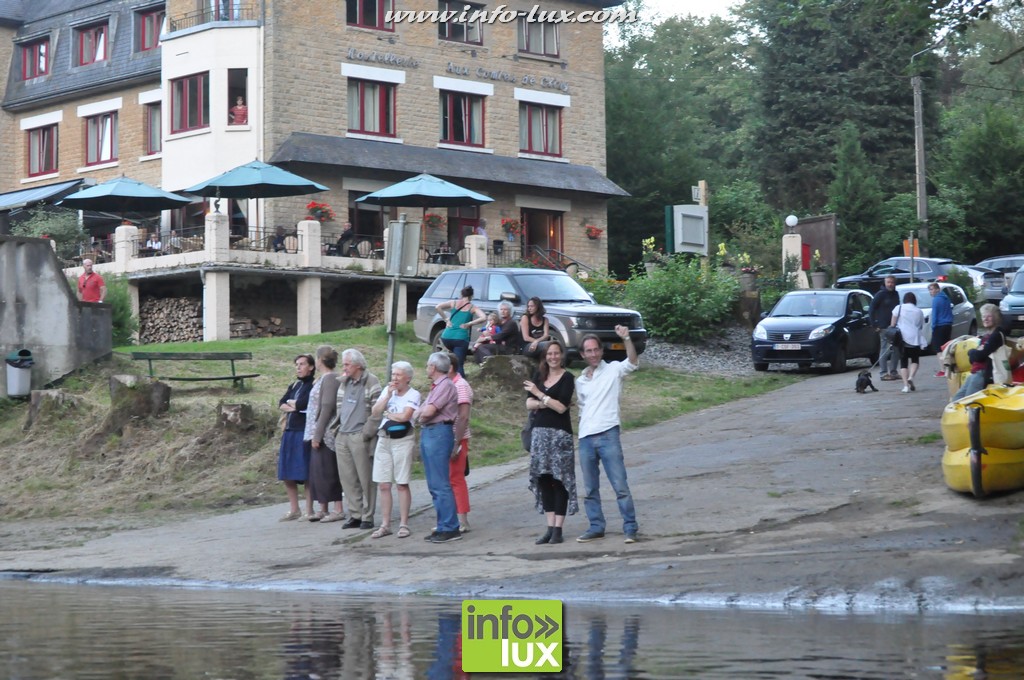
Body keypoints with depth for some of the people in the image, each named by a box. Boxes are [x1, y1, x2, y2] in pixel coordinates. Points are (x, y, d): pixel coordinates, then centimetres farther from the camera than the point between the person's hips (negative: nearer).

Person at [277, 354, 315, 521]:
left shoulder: (313, 386, -5)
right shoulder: (294, 385, 18)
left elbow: (302, 404, -18)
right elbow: (281, 404, 7)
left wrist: (290, 403, 2)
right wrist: (294, 406, -11)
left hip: (304, 433, -7)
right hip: (289, 432, 7)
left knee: (306, 474, -6)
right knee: (288, 475, 7)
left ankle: (309, 511, 0)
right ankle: (294, 510, 16)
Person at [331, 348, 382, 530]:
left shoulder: (371, 382, -6)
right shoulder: (344, 383, 17)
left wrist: (368, 433, -14)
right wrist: (336, 427, 12)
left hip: (359, 437, -7)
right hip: (342, 437, 7)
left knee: (365, 478, -2)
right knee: (347, 478, 8)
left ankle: (367, 517, 2)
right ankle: (355, 514, 15)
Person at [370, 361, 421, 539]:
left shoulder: (413, 395, -5)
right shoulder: (387, 391, 12)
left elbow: (404, 416, -18)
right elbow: (375, 412, 2)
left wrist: (387, 414, -2)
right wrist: (388, 395, -6)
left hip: (403, 440, -5)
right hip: (384, 439, 5)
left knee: (402, 484, -2)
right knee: (383, 485, 4)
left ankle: (403, 524, 3)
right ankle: (385, 525, 10)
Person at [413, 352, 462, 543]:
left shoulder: (445, 385, -12)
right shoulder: (437, 386, 20)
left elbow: (428, 411, -20)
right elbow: (420, 412, 19)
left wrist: (419, 414, 0)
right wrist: (421, 414, -3)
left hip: (439, 433, -10)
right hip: (428, 433, 10)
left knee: (440, 484, -10)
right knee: (434, 485, 11)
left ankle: (450, 528, -9)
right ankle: (443, 525, 15)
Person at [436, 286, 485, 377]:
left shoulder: (454, 303, 9)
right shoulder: (473, 307, 4)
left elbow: (438, 307, -1)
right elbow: (483, 318, -10)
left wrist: (446, 319, 5)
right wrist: (468, 324, -3)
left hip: (447, 337, 3)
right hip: (461, 339, -3)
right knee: (459, 365, -4)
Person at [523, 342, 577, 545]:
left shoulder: (567, 377, -4)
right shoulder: (540, 375, 12)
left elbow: (562, 407, -13)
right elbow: (529, 404, 8)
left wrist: (539, 395, -14)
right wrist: (546, 403, -9)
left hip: (560, 434, -5)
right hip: (540, 432, 5)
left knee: (559, 479, -5)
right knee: (543, 479, 2)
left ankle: (558, 529, -4)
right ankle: (550, 527, 6)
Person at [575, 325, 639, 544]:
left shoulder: (613, 370, 2)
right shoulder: (580, 381, 18)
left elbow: (633, 363, -18)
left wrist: (626, 339, -31)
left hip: (608, 435, -5)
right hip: (585, 439, 6)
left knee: (620, 485, -8)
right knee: (590, 489, 9)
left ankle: (630, 528, -5)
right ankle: (596, 527, 17)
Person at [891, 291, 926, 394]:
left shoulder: (899, 308, 3)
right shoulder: (919, 312, 8)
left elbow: (893, 324, 0)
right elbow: (921, 327, 9)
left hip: (902, 338, -1)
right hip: (915, 339, 1)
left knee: (903, 362, 5)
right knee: (915, 360, 16)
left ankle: (906, 385, -8)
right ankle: (911, 377, -11)